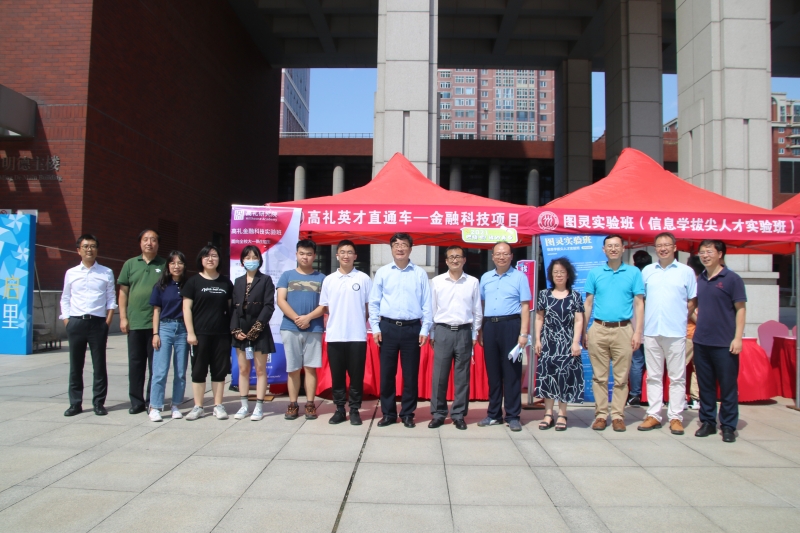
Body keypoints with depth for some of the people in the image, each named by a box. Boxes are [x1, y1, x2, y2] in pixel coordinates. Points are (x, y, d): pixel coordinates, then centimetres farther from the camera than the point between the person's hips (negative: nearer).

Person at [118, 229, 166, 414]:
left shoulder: (164, 265, 5)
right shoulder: (130, 264, 10)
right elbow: (123, 292, 10)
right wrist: (123, 317, 1)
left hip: (157, 323, -2)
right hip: (135, 322, 2)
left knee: (155, 365, 3)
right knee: (135, 364, 8)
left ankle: (152, 402, 12)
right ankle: (136, 401, 17)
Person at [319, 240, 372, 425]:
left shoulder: (364, 279, 1)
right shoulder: (329, 280, 7)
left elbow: (370, 306, 5)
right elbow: (325, 307, 13)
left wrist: (358, 321, 3)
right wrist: (334, 322, 6)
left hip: (357, 336, -2)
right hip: (334, 336, 2)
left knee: (356, 375, 4)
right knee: (337, 375, 8)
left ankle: (354, 410, 14)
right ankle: (339, 409, 18)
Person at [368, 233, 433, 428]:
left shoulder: (420, 274, 3)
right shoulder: (382, 272, 5)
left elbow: (426, 303, 3)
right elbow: (374, 302, 5)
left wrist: (425, 330, -3)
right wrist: (375, 328, -1)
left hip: (412, 328, 0)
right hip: (388, 327, 1)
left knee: (411, 374, 6)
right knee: (386, 372, 6)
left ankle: (407, 414, 19)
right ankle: (388, 413, 18)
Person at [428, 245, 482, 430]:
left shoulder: (473, 282, 4)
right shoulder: (436, 281, 3)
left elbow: (477, 311, 8)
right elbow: (431, 309, 6)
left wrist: (474, 335, 5)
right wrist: (431, 333, 5)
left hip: (464, 332, 1)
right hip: (443, 331, 0)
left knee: (462, 376, 6)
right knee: (439, 375, 2)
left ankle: (458, 414, 16)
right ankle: (438, 413, 13)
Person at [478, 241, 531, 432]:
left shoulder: (519, 277, 2)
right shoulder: (485, 278, 14)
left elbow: (525, 306, -2)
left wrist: (523, 333, -10)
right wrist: (480, 331, 10)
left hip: (510, 325, -4)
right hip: (489, 325, 4)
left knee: (511, 371, -1)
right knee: (492, 371, 9)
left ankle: (513, 416, 8)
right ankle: (494, 414, 18)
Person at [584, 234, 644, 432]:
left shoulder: (634, 273, 4)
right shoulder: (594, 273, 7)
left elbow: (639, 304, 3)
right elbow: (588, 303, 8)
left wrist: (638, 332, -4)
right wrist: (584, 331, 2)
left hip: (623, 330, -1)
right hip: (598, 329, 1)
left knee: (621, 377, 4)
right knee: (599, 376, 5)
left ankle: (618, 415, 13)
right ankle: (601, 414, 13)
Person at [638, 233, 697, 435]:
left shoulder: (686, 271, 4)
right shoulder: (647, 271, 10)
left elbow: (692, 301, 6)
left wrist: (679, 318, -2)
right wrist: (646, 320, 3)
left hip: (676, 332, -2)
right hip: (651, 330, 2)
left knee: (677, 377, 3)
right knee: (653, 375, 8)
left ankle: (676, 417, 11)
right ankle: (654, 415, 15)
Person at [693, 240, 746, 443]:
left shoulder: (732, 278, -4)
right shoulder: (699, 280, 11)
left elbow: (740, 309, -6)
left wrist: (738, 338, -12)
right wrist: (698, 327, 9)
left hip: (724, 343, -5)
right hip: (701, 341, 5)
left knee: (728, 386, 3)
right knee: (705, 385, 11)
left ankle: (728, 426, 13)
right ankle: (708, 422, 22)